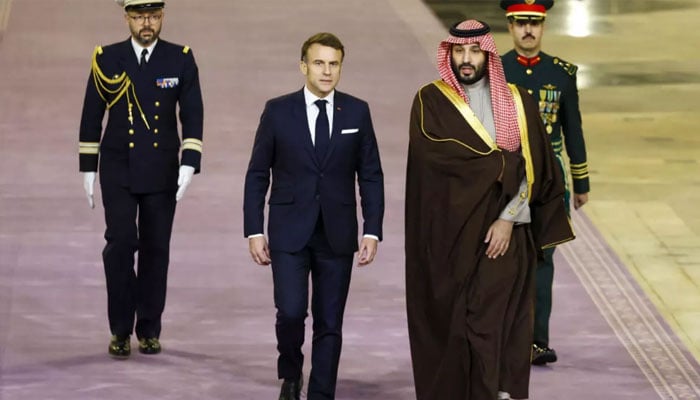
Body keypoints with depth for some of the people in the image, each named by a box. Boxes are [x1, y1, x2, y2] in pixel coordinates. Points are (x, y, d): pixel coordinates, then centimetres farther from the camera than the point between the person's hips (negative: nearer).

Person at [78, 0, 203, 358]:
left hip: (161, 172, 1)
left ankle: (149, 330, 16)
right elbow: (91, 117, 4)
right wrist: (87, 169, 3)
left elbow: (192, 117, -2)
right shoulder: (106, 59, -1)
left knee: (156, 248, 5)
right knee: (121, 242, -11)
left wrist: (189, 165, -12)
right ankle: (121, 328, 0)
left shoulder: (181, 60, -1)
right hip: (118, 171, -1)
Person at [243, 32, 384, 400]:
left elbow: (371, 176, 6)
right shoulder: (278, 111, -1)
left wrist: (372, 231, -2)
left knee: (329, 324, 4)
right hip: (290, 232, -2)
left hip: (337, 234, 2)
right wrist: (254, 231, -3)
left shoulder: (357, 112, 3)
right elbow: (257, 175, 3)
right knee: (291, 311, -14)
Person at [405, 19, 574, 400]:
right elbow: (435, 151, -15)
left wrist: (509, 218, -11)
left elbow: (533, 168, 1)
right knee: (447, 322, 2)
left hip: (501, 233, 0)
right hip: (447, 234, 0)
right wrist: (502, 163, -11)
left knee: (490, 324, -8)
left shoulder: (517, 102, 6)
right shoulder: (430, 101, 2)